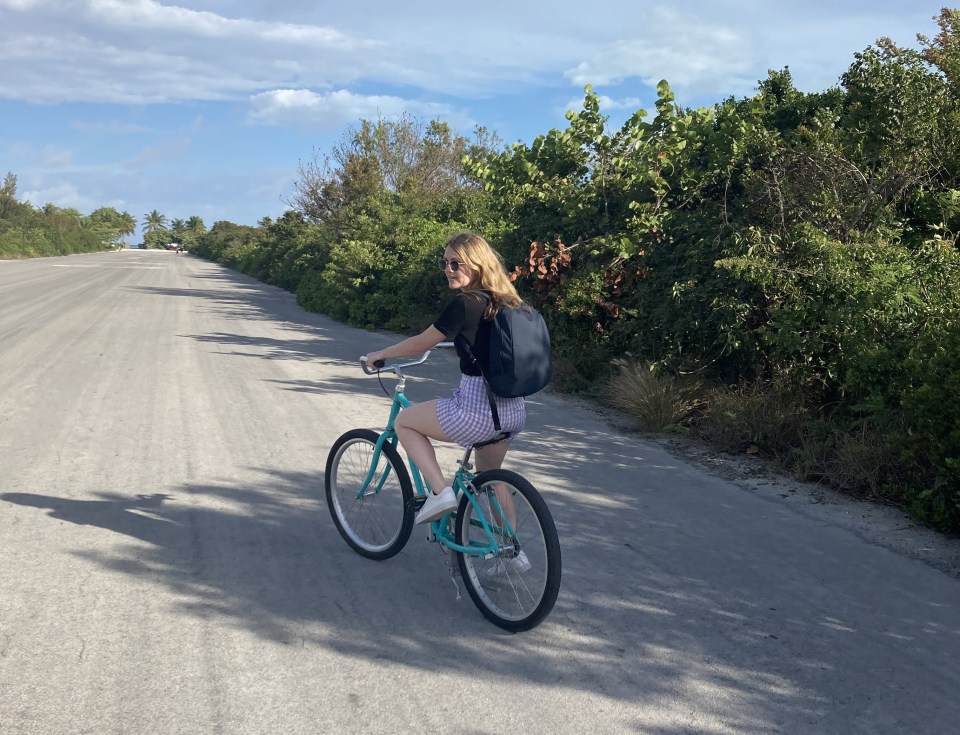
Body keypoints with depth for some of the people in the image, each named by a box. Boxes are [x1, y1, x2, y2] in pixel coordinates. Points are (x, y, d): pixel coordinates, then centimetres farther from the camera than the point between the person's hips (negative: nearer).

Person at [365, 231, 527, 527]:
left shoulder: (465, 303, -13)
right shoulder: (503, 301, 10)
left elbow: (420, 344, -6)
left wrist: (379, 355, 9)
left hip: (477, 410, -8)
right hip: (515, 411, 8)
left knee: (404, 421, 14)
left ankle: (440, 491, 1)